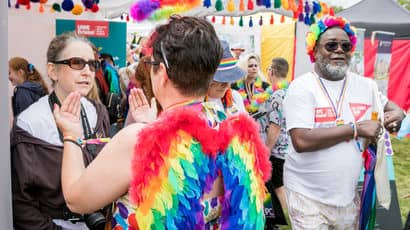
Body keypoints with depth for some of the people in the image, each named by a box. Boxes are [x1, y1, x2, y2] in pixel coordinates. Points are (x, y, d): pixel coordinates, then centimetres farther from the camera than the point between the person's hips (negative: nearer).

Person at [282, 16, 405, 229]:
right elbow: (301, 141, -24)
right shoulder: (301, 87, -13)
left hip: (348, 194, 5)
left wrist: (397, 115, -3)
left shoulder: (366, 85, 3)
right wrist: (355, 129, -22)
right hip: (307, 195, -5)